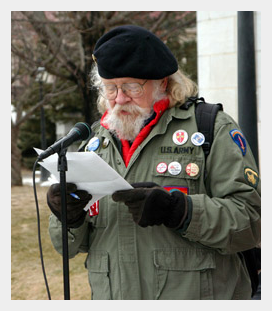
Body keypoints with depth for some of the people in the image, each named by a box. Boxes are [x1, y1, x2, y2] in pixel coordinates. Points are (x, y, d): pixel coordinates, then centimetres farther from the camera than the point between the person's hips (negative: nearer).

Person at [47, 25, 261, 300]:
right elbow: (69, 246, 13)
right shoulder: (96, 142, 11)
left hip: (195, 297, -3)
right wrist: (69, 219, -8)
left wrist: (177, 210, -23)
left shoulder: (212, 129, -4)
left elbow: (252, 218, -12)